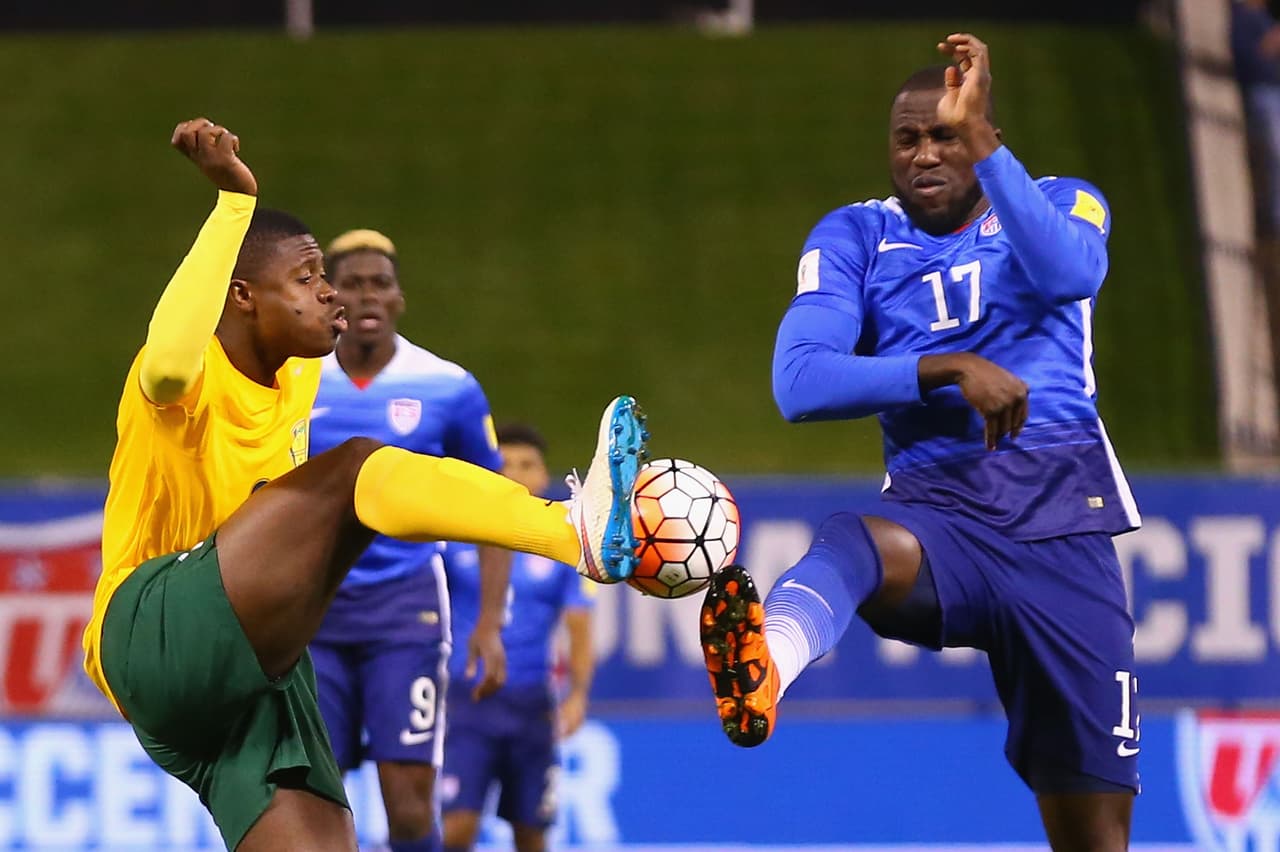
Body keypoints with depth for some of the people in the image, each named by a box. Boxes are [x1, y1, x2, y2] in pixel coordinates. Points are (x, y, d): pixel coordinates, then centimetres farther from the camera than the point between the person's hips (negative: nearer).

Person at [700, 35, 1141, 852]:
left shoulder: (1061, 203, 11)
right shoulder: (856, 235, 11)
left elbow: (1068, 272, -15)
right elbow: (799, 381, -5)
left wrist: (979, 138, -25)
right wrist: (950, 369, -17)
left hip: (1063, 523, 1)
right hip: (938, 514, -1)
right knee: (856, 544, -39)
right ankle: (764, 670, -72)